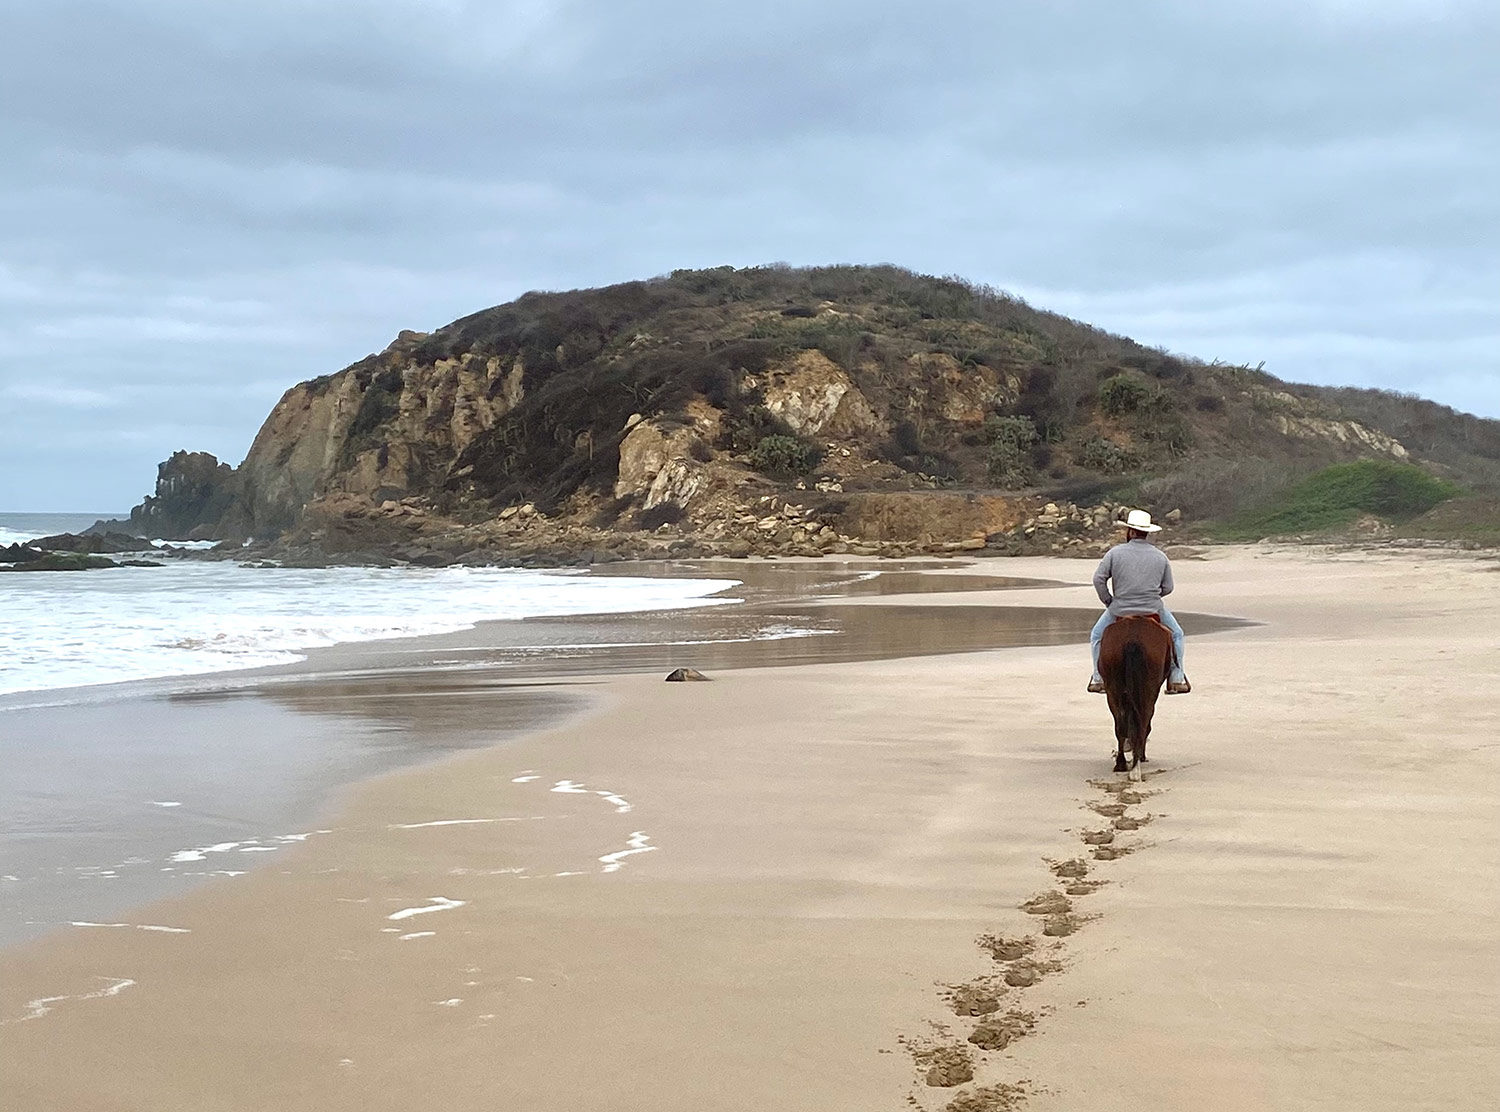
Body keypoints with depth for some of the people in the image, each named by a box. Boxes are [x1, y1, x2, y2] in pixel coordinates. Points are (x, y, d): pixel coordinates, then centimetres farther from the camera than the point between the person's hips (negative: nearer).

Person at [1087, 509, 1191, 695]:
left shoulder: (1115, 552, -7)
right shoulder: (1161, 557, 1)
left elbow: (1098, 579, -10)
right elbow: (1167, 588, 4)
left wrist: (1108, 601, 3)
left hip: (1119, 610, -1)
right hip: (1154, 609, 1)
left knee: (1097, 636, 24)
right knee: (1175, 635, 25)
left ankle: (1098, 679, 19)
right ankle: (1177, 679, 18)